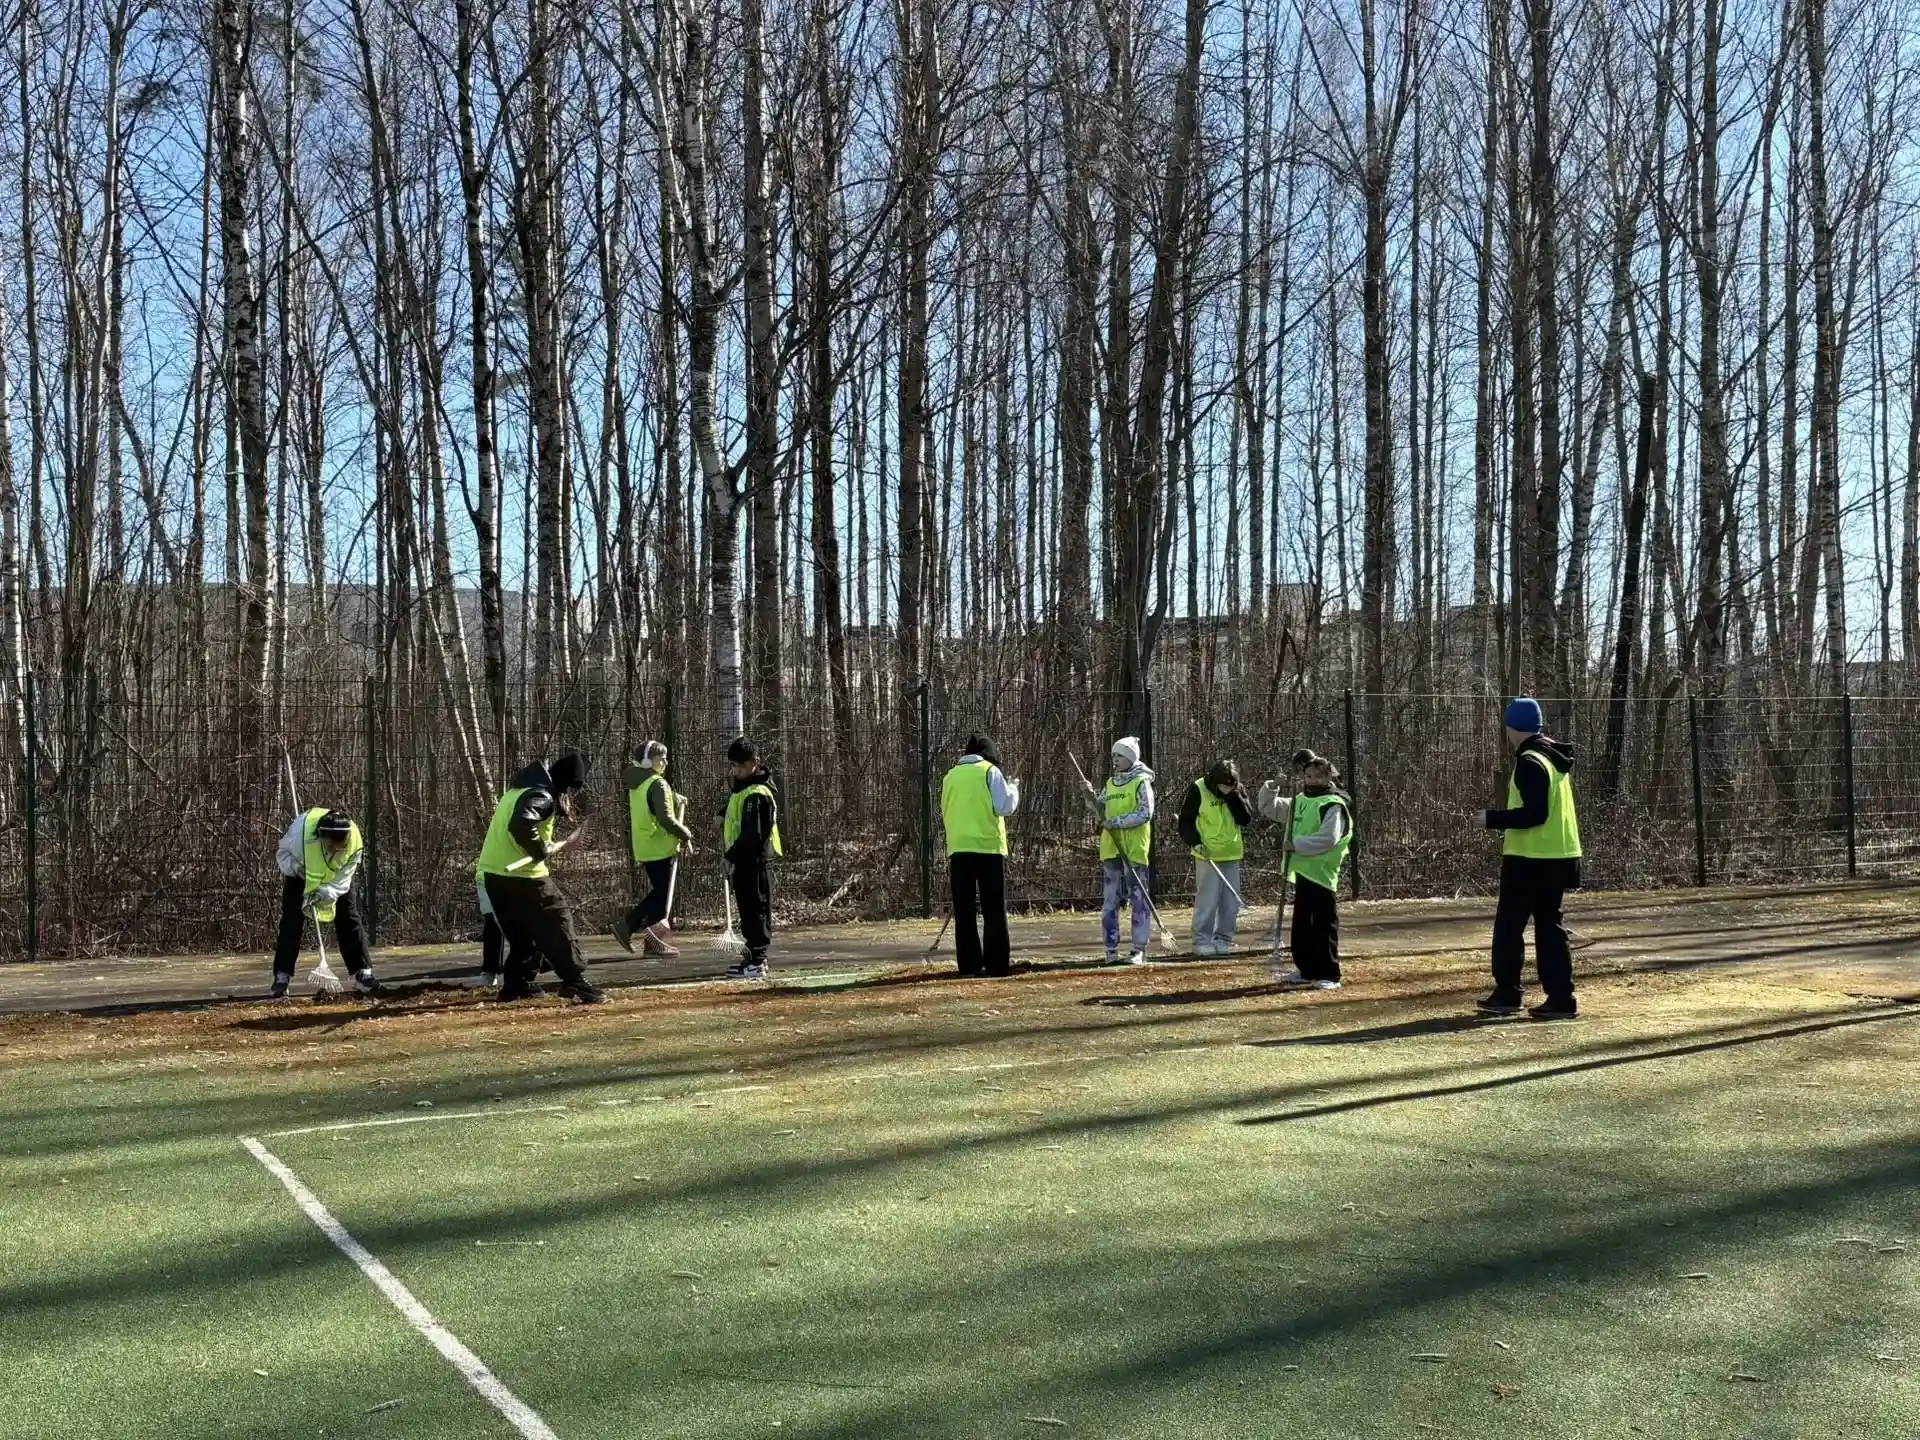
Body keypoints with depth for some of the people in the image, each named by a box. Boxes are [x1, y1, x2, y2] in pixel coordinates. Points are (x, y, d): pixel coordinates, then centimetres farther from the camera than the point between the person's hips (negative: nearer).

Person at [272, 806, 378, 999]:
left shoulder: (354, 843, -35)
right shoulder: (301, 830, -40)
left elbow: (341, 881, -26)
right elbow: (282, 854, -19)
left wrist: (325, 893, -43)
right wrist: (295, 866, -38)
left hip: (336, 877, 1)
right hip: (301, 875, -1)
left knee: (349, 920, -4)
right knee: (292, 921, -9)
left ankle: (363, 974, 0)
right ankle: (281, 977, -3)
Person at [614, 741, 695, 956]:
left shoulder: (636, 784, 12)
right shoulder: (658, 784, -16)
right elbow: (666, 818, -22)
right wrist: (686, 835, -14)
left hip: (644, 848, 9)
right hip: (660, 849, -9)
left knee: (659, 894, 15)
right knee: (662, 898, -2)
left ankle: (652, 940, 13)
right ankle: (627, 924, -7)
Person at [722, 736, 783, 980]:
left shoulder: (756, 794, -18)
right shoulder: (743, 788, 15)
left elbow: (753, 833, -24)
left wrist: (731, 856, -21)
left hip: (754, 861, -10)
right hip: (746, 860, 10)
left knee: (756, 910, -6)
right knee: (749, 911, 16)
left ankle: (756, 964, -4)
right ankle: (754, 957, 24)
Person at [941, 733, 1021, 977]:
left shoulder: (951, 776, 13)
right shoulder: (989, 771, 0)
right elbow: (1005, 806, -4)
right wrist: (1013, 789, 13)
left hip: (959, 849, 4)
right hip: (988, 847, -3)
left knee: (964, 911, 6)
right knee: (994, 911, 2)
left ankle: (969, 964, 4)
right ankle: (998, 964, -1)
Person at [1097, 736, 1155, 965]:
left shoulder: (1141, 782, -5)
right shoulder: (1110, 783, 14)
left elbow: (1145, 814, -14)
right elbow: (1101, 810, 17)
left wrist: (1117, 822, -17)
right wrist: (1093, 799, -1)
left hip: (1134, 849, -6)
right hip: (1110, 848, 6)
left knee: (1138, 899, -1)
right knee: (1110, 900, 6)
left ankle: (1139, 949, 3)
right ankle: (1112, 948, 12)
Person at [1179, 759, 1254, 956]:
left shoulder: (1238, 791, 3)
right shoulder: (1198, 790, -8)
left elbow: (1247, 818, -7)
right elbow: (1185, 820, -2)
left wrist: (1232, 796, -14)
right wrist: (1195, 841, -14)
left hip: (1232, 854, 4)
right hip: (1207, 855, -4)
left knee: (1231, 902, 6)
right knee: (1207, 900, -7)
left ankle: (1223, 939, 16)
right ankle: (1202, 941, 1)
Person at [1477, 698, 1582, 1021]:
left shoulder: (1530, 763, -15)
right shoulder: (1555, 759, 14)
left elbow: (1534, 813, -22)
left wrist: (1494, 819, -13)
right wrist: (1506, 821, 20)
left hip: (1530, 859, -9)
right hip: (1558, 857, 9)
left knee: (1508, 924, 2)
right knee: (1549, 927, 10)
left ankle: (1507, 994, 6)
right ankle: (1561, 999, 7)